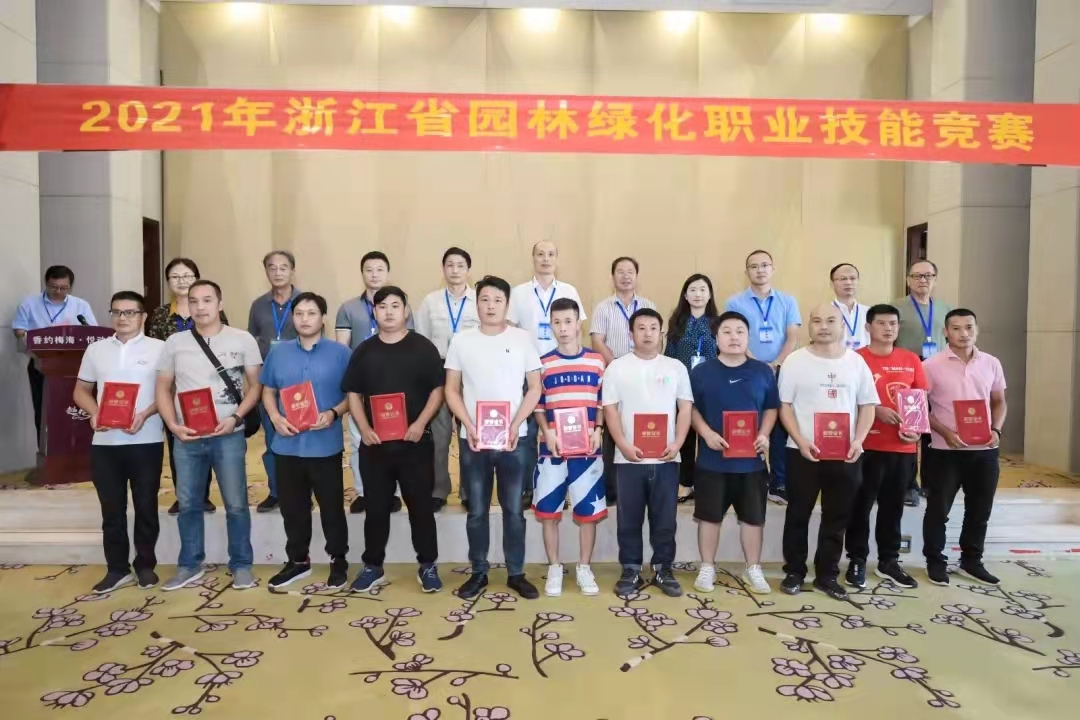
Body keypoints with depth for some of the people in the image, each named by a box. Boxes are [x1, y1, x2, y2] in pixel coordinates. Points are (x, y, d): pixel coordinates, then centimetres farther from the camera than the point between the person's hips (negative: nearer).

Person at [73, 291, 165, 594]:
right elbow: (81, 390, 15)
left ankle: (145, 566, 18)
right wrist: (94, 413, -4)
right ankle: (117, 569, 18)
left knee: (146, 506, 5)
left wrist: (145, 414, -17)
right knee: (111, 508, 8)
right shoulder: (95, 349, 11)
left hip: (146, 441, -3)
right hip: (105, 442, 3)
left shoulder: (159, 348, 0)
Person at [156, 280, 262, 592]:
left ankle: (241, 565, 17)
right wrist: (173, 425, -5)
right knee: (188, 504, 12)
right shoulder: (175, 343, 6)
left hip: (228, 436, -2)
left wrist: (235, 418, -12)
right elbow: (163, 389, 10)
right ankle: (189, 565, 27)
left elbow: (255, 386, 1)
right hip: (186, 438, 3)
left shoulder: (243, 340, -1)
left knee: (236, 504, 3)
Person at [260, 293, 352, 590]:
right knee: (292, 507, 14)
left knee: (331, 506, 6)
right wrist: (275, 417, -5)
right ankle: (297, 560, 31)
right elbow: (268, 391, 13)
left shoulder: (340, 352, -3)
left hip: (325, 445, -3)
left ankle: (339, 562, 22)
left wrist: (334, 414, -18)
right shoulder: (278, 352, 8)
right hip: (288, 445, 4)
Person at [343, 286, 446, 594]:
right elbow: (353, 394, 8)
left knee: (421, 505, 6)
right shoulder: (364, 351, 8)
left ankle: (427, 566, 19)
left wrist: (420, 423, -14)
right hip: (375, 443, 2)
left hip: (414, 441, -2)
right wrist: (364, 428, -6)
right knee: (376, 507, 11)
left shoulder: (423, 347, 0)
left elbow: (437, 390, -2)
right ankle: (372, 566, 23)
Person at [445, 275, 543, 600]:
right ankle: (478, 573, 23)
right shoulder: (461, 341, 3)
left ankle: (516, 574, 20)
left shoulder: (523, 339, 1)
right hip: (473, 439, 1)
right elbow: (451, 389, 5)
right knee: (477, 511, 9)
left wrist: (516, 424, -10)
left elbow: (535, 387, 2)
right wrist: (468, 425, -8)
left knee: (514, 510, 7)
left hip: (514, 439, -1)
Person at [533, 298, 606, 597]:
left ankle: (584, 568, 21)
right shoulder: (543, 364, 5)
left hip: (587, 448, 0)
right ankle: (554, 569, 20)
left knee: (588, 510, 5)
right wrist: (547, 432, -9)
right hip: (552, 449, 0)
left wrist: (598, 431, -5)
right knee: (549, 510, 4)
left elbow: (603, 403, 8)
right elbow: (537, 405, 6)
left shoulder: (597, 361, 5)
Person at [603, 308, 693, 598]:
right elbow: (610, 410, -1)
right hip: (629, 458, -1)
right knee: (629, 519, 6)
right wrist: (624, 446, -12)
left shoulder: (676, 367, 8)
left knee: (665, 518, 8)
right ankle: (631, 571, 18)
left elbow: (685, 409, 6)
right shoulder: (617, 368, 3)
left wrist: (677, 444, -8)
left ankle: (663, 569, 22)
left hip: (666, 458, 1)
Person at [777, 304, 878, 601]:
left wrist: (858, 440, -6)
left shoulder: (856, 361, 7)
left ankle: (827, 575, 23)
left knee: (837, 517, 10)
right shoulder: (795, 360, -1)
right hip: (803, 452, -2)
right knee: (798, 514, 7)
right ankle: (794, 571, 20)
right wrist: (800, 441, -14)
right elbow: (784, 405, -2)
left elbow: (867, 405, 9)